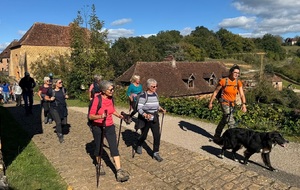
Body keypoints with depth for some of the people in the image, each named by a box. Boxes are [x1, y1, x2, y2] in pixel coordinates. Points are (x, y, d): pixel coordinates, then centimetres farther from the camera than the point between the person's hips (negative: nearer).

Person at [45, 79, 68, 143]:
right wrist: (50, 99, -15)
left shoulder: (63, 89, 3)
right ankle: (60, 137, 6)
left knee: (64, 123, 5)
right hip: (54, 109, -4)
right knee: (58, 122, -10)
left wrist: (66, 96, 0)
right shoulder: (50, 90, -7)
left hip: (63, 108, 4)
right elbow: (46, 97, 5)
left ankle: (58, 129, 39)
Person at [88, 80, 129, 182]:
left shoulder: (111, 98, -3)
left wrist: (118, 115, 0)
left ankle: (119, 171, -4)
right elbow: (90, 116, -21)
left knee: (114, 147, -4)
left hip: (109, 126, 4)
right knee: (98, 146, 15)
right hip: (97, 127, -4)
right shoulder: (97, 100, -21)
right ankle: (99, 165, 41)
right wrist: (100, 116, -38)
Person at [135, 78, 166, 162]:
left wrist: (161, 109, 0)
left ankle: (156, 153, 12)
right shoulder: (143, 96, -16)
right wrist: (145, 115, -33)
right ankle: (139, 146, 45)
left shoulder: (155, 95, 4)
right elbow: (139, 108, -17)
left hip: (154, 118, 5)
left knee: (157, 135, -3)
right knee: (144, 135, 13)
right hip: (145, 119, -4)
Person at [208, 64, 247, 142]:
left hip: (232, 104, 6)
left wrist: (243, 104, -27)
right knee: (231, 122, -13)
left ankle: (216, 137, 34)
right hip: (225, 103, -6)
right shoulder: (223, 81, -13)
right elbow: (215, 92, -4)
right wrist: (210, 102, -2)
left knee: (224, 120, 18)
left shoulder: (238, 83, -2)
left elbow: (242, 94, -10)